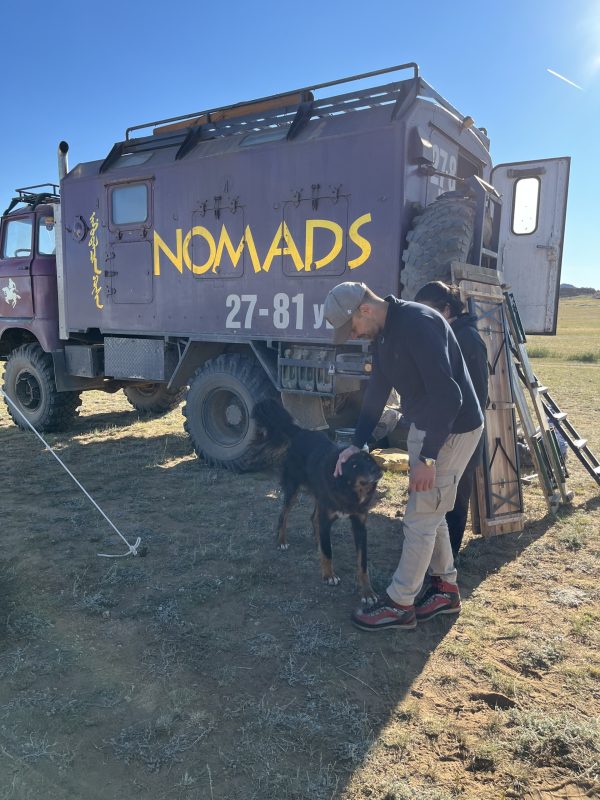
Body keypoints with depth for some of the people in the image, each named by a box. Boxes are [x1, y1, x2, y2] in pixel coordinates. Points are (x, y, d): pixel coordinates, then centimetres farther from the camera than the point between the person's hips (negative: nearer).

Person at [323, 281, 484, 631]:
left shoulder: (418, 323, -26)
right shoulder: (384, 334, 5)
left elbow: (447, 394, -30)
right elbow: (377, 392, 12)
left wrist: (428, 457, -28)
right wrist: (357, 444, 8)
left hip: (452, 431, -10)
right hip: (424, 427, 10)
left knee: (420, 519, 0)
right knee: (430, 512, 18)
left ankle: (400, 604, 14)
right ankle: (446, 588, 34)